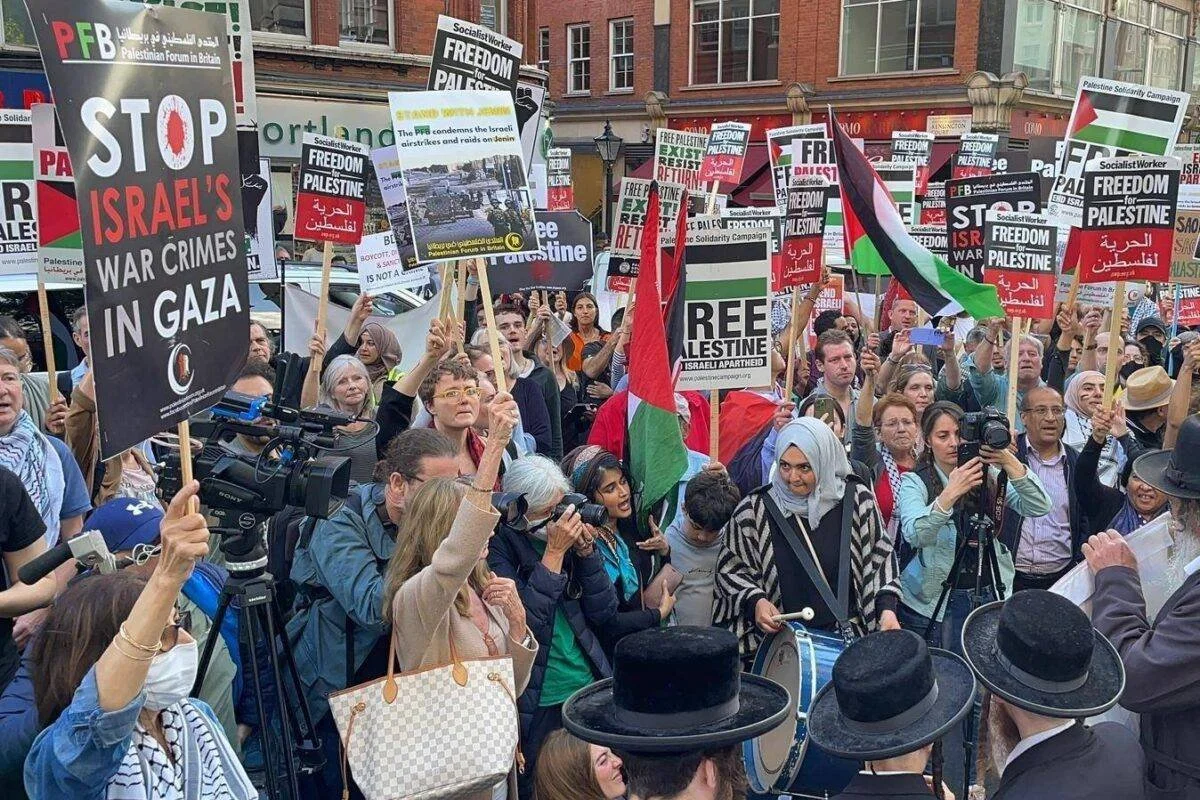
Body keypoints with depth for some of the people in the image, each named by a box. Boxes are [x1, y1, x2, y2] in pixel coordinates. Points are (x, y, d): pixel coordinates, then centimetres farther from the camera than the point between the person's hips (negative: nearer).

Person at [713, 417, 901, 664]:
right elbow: (730, 567, 6)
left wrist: (887, 609, -2)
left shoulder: (857, 500, 0)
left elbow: (880, 556, 10)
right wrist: (755, 600, -11)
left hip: (849, 635, 1)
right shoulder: (755, 509, -3)